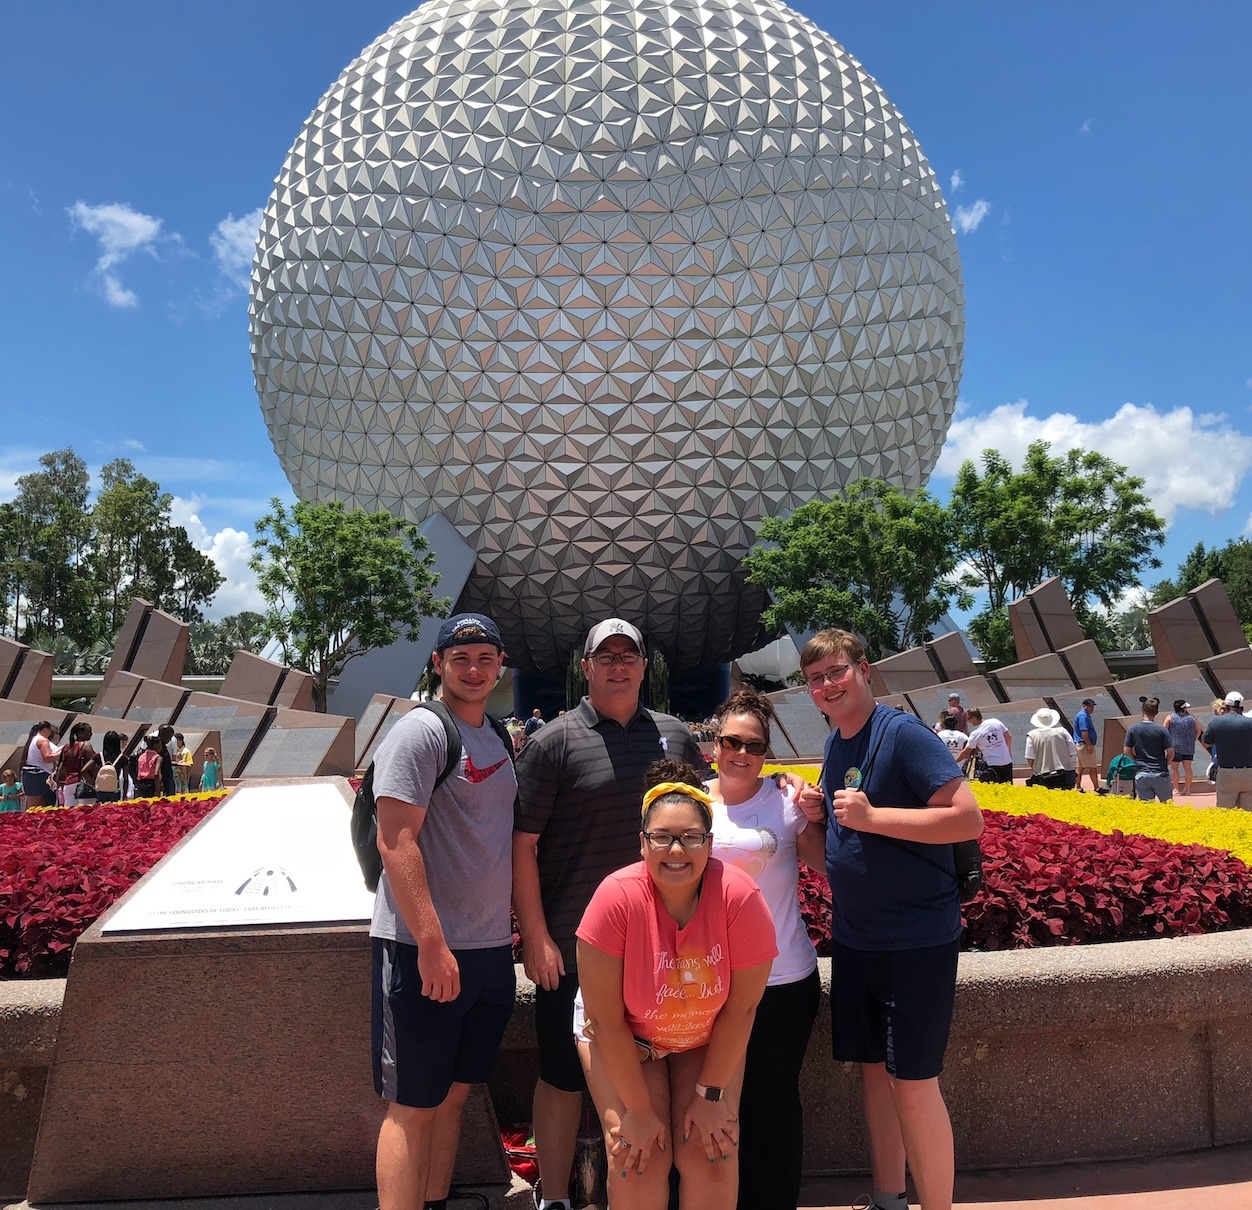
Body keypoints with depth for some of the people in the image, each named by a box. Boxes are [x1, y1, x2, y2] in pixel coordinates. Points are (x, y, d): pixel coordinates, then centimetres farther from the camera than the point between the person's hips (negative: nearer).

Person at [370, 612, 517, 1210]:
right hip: (425, 948, -8)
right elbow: (395, 841, -18)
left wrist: (512, 923, 16)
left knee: (453, 1093, 17)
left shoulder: (497, 737, 13)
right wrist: (431, 943, -22)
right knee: (413, 1106, 1)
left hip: (491, 948, 8)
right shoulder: (420, 731, -11)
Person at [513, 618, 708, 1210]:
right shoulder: (553, 742, -6)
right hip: (573, 948, -3)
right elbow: (522, 844, -8)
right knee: (563, 1077, 9)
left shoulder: (676, 737, 6)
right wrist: (535, 936, -11)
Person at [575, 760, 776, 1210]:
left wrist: (711, 1093, -11)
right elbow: (605, 1019, -23)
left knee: (711, 1154, -9)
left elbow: (741, 1008, -17)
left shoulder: (739, 897, -28)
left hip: (707, 1040, 1)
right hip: (622, 1041, -1)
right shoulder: (617, 898, -31)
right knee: (639, 1156, -13)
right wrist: (638, 1109, -16)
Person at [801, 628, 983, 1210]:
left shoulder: (903, 733, -16)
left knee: (913, 1082, -2)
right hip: (854, 938, 8)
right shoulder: (835, 744, 8)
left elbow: (969, 819, -22)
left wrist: (872, 816, -26)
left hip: (916, 939, -8)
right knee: (872, 1067, 16)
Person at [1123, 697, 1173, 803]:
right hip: (1160, 774, -1)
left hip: (1141, 774, 1)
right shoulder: (1161, 730, -7)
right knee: (1167, 804, 12)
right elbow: (1170, 753, -6)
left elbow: (1126, 751, 1)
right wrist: (1164, 763, 13)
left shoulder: (1133, 730, -1)